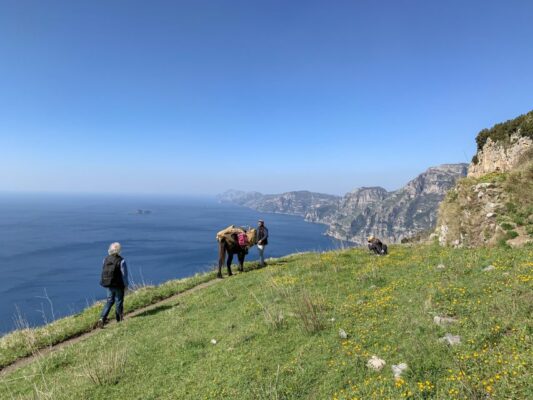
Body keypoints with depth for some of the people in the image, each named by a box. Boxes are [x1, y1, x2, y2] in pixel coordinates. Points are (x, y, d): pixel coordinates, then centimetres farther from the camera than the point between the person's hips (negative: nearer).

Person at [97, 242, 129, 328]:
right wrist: (126, 285, -1)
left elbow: (103, 272, 6)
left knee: (109, 301, 17)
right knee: (119, 302, 10)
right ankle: (119, 319, 23)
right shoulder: (121, 261, -19)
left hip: (109, 284, 5)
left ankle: (102, 318, 4)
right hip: (118, 285, -5)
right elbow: (124, 274, -14)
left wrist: (105, 283, 19)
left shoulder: (106, 259, -2)